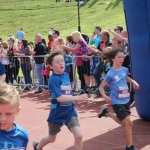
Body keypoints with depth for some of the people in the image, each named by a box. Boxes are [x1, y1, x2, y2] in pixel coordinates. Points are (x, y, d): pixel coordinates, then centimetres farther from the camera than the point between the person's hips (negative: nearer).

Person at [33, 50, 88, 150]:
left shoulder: (66, 75, 2)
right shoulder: (53, 79, -20)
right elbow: (59, 98, -30)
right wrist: (78, 98, -35)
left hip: (70, 112, 5)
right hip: (57, 114, -4)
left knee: (79, 135, -12)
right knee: (51, 139, 18)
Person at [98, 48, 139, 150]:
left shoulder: (125, 69, -1)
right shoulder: (110, 74, -18)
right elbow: (101, 87, -9)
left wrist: (133, 82, 5)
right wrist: (105, 97, -26)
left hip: (126, 100, 7)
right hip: (117, 102, -7)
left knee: (124, 123, 18)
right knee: (128, 123, -9)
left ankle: (106, 112, 38)